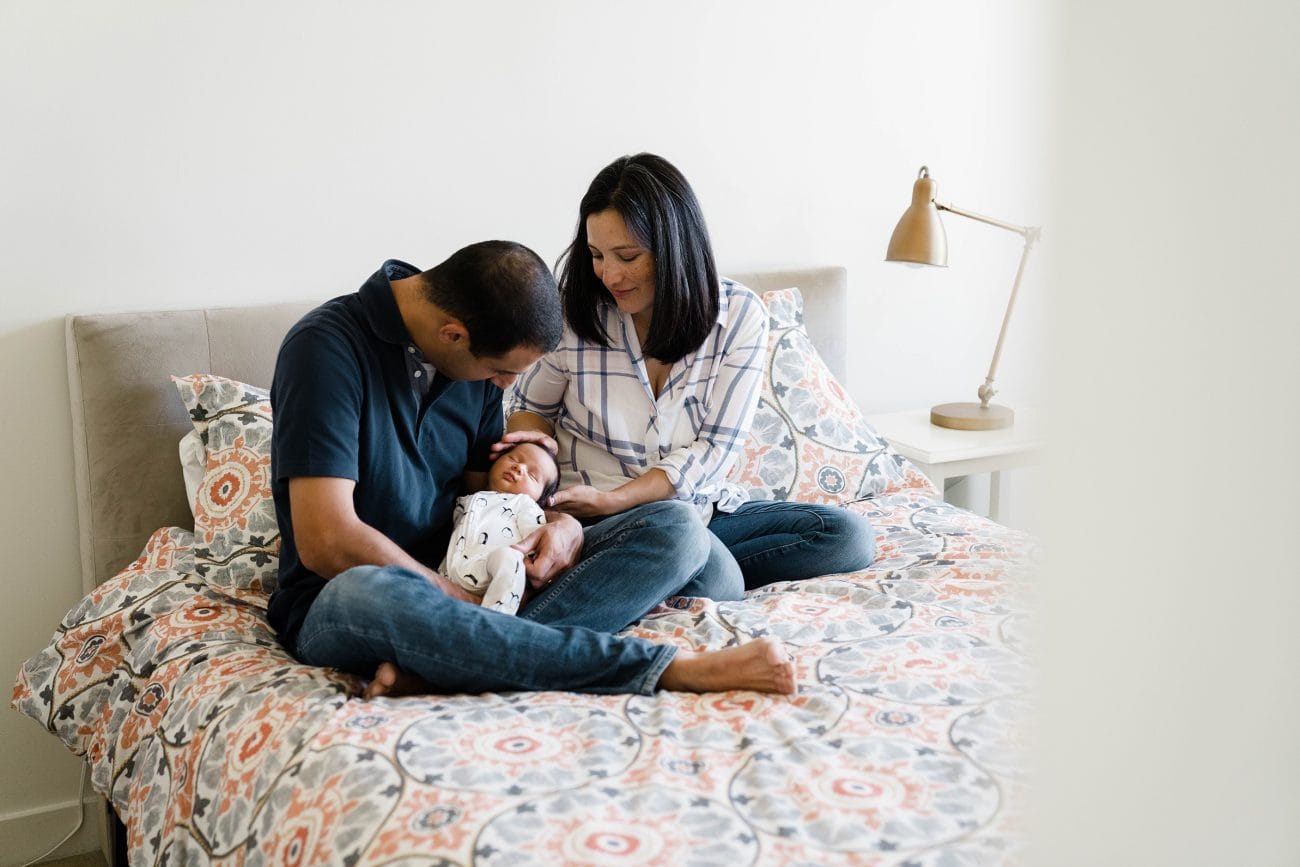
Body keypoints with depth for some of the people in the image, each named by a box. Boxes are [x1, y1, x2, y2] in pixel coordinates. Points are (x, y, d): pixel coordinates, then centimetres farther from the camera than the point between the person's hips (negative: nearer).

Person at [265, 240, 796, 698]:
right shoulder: (328, 346, -16)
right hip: (340, 604, -6)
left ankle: (444, 666, -33)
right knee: (367, 592, -44)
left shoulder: (475, 357, 6)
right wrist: (468, 606, -21)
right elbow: (326, 541, -23)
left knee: (673, 529, -10)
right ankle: (667, 668, -37)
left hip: (468, 584, 6)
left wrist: (562, 526, -7)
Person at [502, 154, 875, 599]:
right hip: (597, 519, -4)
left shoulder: (740, 315, -5)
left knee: (849, 535, -17)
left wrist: (613, 500, -21)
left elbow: (715, 447, -8)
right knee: (709, 575, -36)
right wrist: (533, 445, -13)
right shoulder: (574, 313, -5)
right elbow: (529, 407, 13)